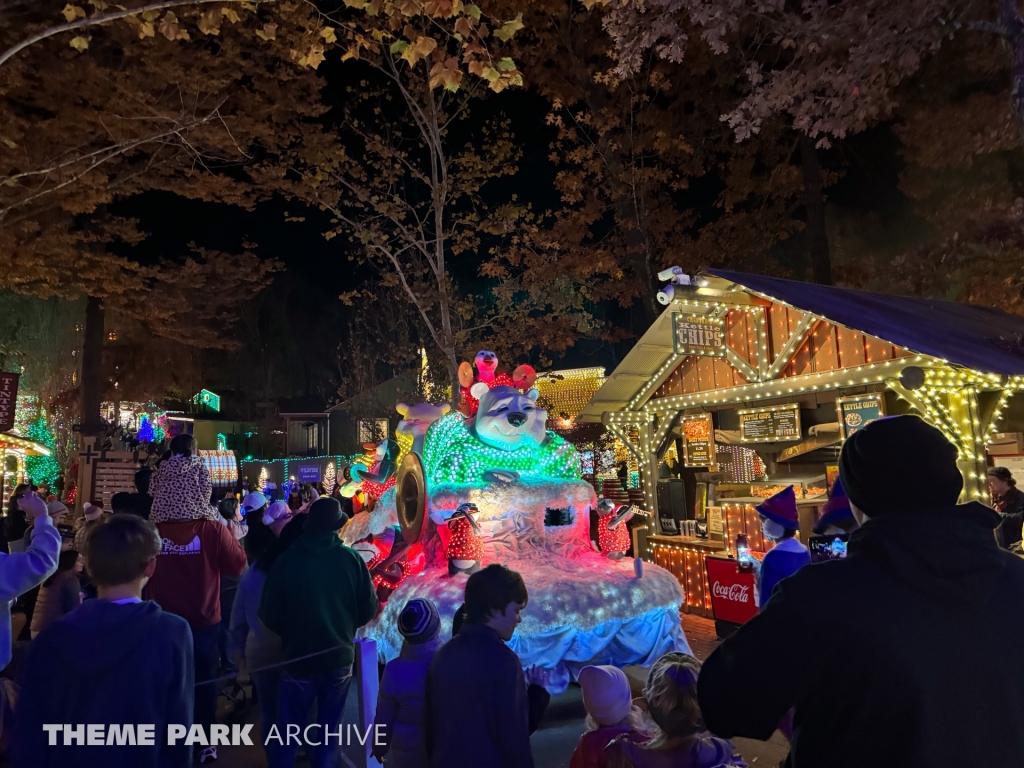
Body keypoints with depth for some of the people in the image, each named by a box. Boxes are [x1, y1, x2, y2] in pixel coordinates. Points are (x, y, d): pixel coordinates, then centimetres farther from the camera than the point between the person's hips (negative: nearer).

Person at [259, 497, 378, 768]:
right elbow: (369, 609, -7)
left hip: (298, 659, 0)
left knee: (288, 731, 18)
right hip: (340, 658, 1)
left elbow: (269, 615, -8)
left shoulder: (286, 561, -15)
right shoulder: (351, 558, -13)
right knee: (330, 730, 19)